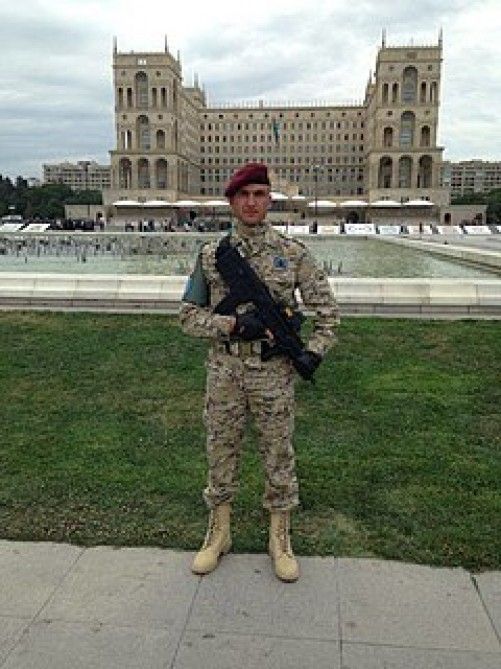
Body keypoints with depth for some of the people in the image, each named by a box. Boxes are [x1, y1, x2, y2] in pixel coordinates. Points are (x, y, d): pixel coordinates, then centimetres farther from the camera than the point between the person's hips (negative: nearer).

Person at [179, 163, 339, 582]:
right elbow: (189, 316, 1)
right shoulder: (210, 255, 2)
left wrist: (315, 350, -7)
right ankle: (219, 533, 33)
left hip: (275, 373, -1)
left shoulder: (293, 253, -1)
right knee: (221, 453, 13)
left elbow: (326, 307, 6)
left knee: (278, 456, 10)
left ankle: (280, 538, 30)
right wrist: (234, 323, -14)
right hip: (224, 371, 1)